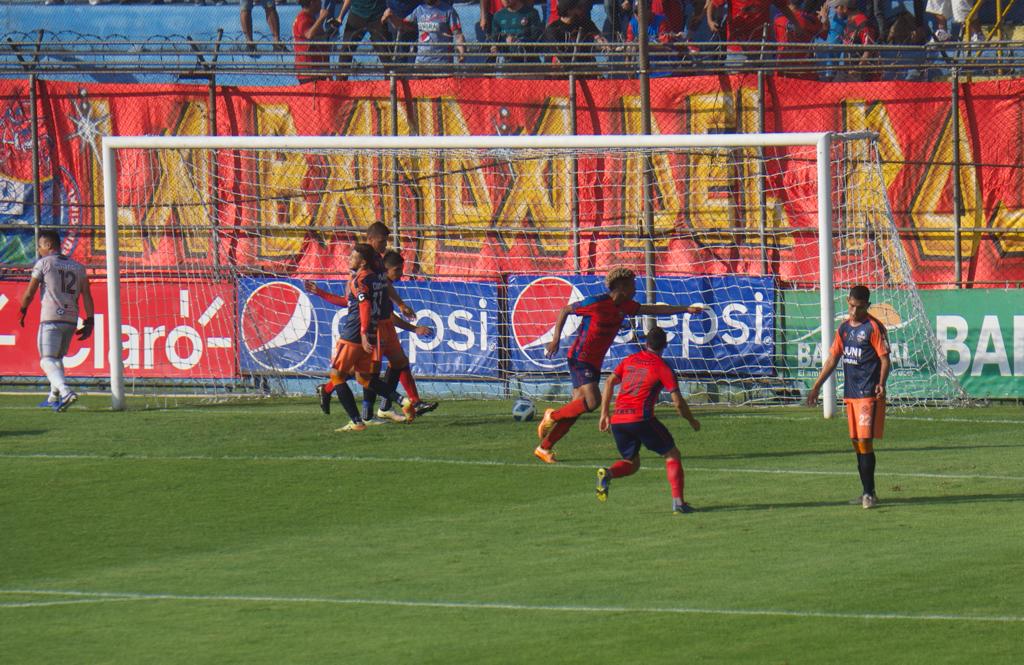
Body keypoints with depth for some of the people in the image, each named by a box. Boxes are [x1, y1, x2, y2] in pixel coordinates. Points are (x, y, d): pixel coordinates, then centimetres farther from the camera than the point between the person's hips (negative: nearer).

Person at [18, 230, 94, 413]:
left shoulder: (44, 263, -1)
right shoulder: (78, 267, 14)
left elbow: (29, 293, 0)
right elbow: (86, 295, 7)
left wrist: (22, 311, 16)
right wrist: (89, 322, 6)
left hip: (51, 319, -6)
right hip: (72, 320, 6)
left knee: (47, 360, -11)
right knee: (57, 358, 24)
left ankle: (65, 392, -35)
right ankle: (54, 398, 29)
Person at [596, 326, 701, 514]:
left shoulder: (629, 361, 18)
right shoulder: (662, 368, 3)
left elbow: (609, 382, 11)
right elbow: (678, 402, -1)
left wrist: (604, 414, 15)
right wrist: (692, 421, 15)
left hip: (617, 420, 5)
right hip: (641, 419, -5)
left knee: (631, 463, 20)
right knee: (672, 455, 9)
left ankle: (607, 473, -13)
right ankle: (678, 501, -5)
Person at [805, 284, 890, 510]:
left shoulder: (874, 327, -7)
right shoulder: (844, 328, 13)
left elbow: (885, 358, -10)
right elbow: (833, 358, 20)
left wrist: (881, 383, -25)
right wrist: (816, 386, 19)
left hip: (868, 394, -7)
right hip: (850, 393, 7)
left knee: (865, 441, -12)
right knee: (856, 442, 9)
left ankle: (869, 493, -9)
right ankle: (867, 493, 16)